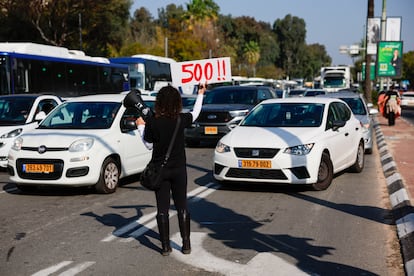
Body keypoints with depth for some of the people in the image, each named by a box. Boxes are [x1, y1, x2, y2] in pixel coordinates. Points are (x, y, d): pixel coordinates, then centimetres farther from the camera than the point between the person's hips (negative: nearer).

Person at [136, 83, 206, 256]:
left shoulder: (152, 122, -14)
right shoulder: (182, 119, -7)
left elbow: (149, 145, -4)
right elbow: (195, 113, 14)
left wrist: (141, 126, 8)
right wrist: (200, 94, 28)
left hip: (159, 170, -1)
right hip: (179, 169, 2)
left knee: (162, 208, 6)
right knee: (182, 206, 11)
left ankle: (165, 246, 9)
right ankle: (186, 244, 12)